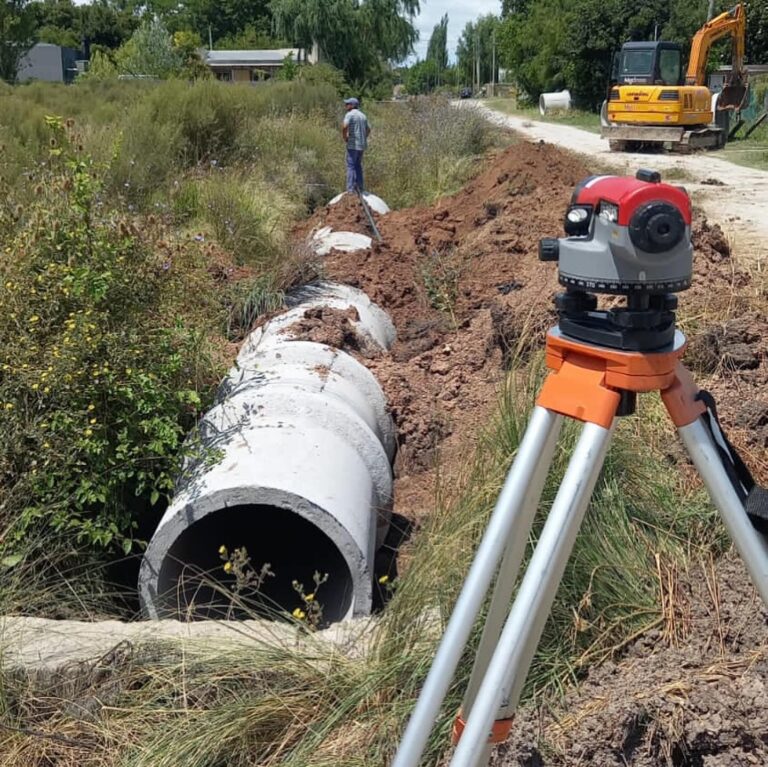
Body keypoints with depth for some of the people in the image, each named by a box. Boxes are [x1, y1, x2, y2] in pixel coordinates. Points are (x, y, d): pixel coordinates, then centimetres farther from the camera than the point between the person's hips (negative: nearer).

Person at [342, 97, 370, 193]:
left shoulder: (349, 114, -10)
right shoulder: (362, 115, 16)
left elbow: (344, 127, -24)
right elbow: (368, 130, 24)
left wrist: (345, 138, -9)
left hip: (353, 144, -8)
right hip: (362, 145, 8)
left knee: (351, 166, -6)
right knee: (358, 165, 17)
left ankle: (351, 189, -9)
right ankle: (360, 187, 18)